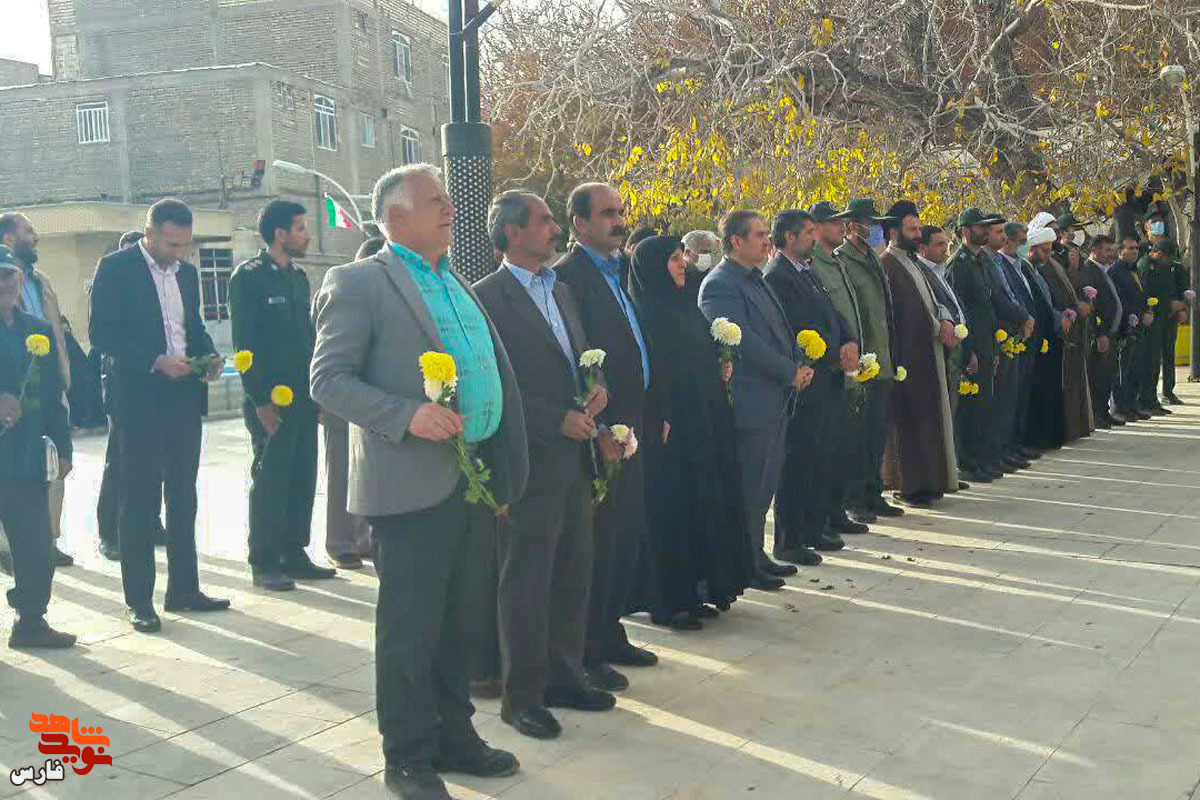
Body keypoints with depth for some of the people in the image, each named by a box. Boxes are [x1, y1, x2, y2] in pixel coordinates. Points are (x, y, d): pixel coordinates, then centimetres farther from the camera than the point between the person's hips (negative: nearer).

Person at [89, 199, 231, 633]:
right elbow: (102, 333, -11)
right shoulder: (116, 268, -6)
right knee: (140, 501, 1)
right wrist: (156, 361, -20)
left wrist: (208, 356, -1)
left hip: (184, 396, 6)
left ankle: (184, 589, 20)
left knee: (183, 498, 11)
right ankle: (139, 600, 9)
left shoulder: (187, 272, 12)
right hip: (141, 399, -6)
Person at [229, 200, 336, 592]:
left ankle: (294, 555, 20)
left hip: (304, 398, 7)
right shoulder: (249, 277, -7)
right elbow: (245, 344, -12)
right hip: (271, 400, -7)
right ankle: (264, 563, 8)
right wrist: (260, 399, -16)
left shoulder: (299, 276, 15)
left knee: (303, 480, 10)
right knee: (270, 482, -1)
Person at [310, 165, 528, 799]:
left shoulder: (457, 283, 17)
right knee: (410, 629, 3)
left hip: (474, 479, 7)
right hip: (412, 484, -7)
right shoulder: (357, 283, -6)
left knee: (461, 623, 16)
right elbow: (328, 380, -12)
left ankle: (454, 736, 31)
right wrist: (408, 415, -24)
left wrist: (498, 468, 14)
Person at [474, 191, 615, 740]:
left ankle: (563, 676, 28)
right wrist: (559, 421, -16)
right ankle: (522, 694, 14)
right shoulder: (488, 298, -10)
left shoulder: (561, 290, 16)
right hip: (530, 462, -8)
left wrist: (594, 390, 1)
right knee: (526, 582, 2)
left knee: (574, 574, 14)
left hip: (573, 456, 8)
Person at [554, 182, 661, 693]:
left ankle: (609, 633, 30)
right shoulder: (569, 276, -13)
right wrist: (599, 430, -21)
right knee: (597, 541, 0)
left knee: (626, 537, 16)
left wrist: (655, 413, 14)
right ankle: (586, 652, 12)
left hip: (632, 427, 9)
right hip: (600, 433, -9)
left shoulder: (620, 272, 15)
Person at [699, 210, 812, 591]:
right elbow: (744, 342, -22)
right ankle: (746, 564, 9)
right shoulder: (720, 284, -15)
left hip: (775, 401, 10)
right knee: (750, 486, -1)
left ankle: (756, 556, 26)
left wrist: (799, 365, 3)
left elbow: (780, 332, 20)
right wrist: (792, 372, -16)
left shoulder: (756, 280, 16)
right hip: (750, 404, -10)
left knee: (764, 484, 16)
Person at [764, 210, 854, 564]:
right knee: (797, 462, -3)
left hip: (827, 382, 9)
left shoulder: (808, 272, 17)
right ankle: (788, 541, 4)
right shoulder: (777, 277, -14)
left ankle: (815, 527, 27)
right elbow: (799, 333, -19)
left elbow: (833, 315, 16)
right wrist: (837, 359, -12)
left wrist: (850, 343, -3)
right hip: (805, 385, -9)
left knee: (821, 458, 16)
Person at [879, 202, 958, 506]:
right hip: (908, 353, -9)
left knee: (929, 419, 10)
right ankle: (909, 486, -1)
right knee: (910, 420, -6)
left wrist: (944, 321, -2)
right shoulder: (887, 265, -11)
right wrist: (937, 328, -11)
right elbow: (900, 311, -16)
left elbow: (930, 301, 17)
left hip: (928, 354, 9)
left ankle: (928, 481, 16)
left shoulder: (911, 262, 19)